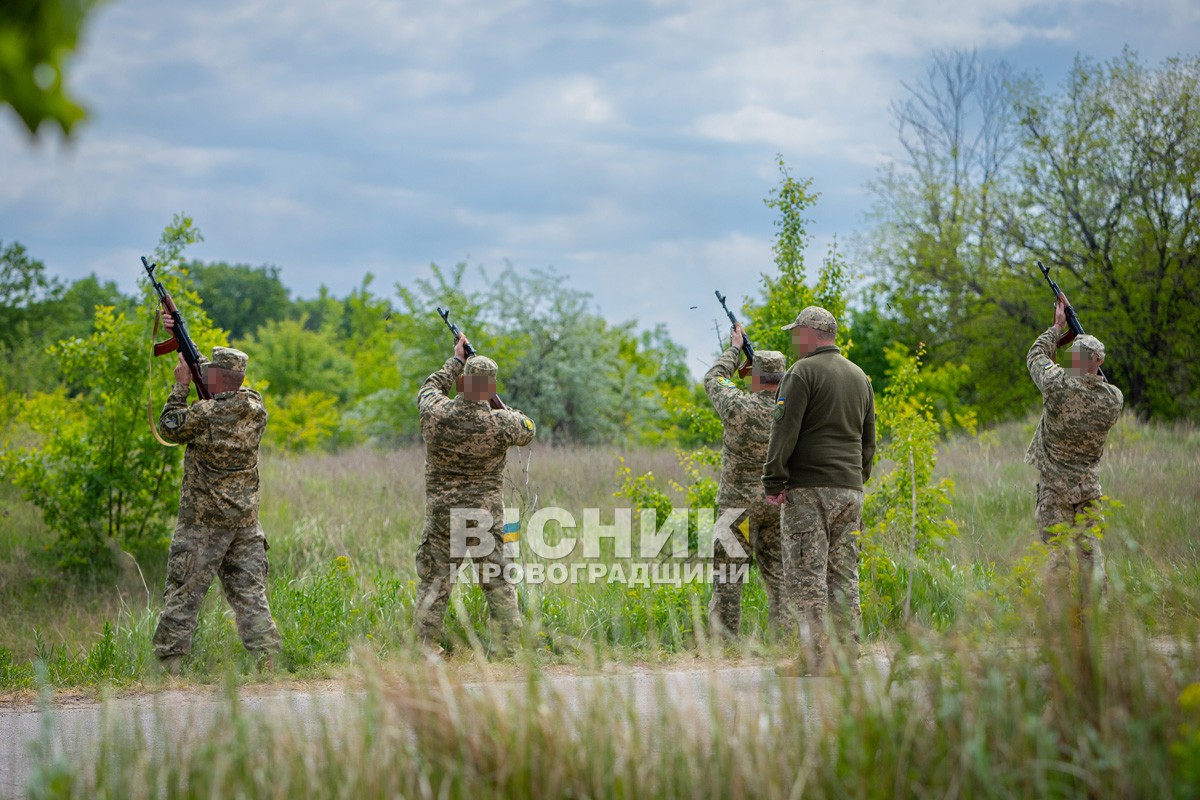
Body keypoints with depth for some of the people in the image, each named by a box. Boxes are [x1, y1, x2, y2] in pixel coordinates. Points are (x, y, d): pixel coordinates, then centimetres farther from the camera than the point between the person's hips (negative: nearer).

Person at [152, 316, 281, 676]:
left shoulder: (205, 414, -17)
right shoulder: (255, 407, 2)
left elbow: (169, 429, 1)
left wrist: (181, 386, 7)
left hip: (203, 522, -5)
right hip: (245, 521, 5)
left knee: (182, 593, 2)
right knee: (249, 591, 8)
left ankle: (169, 663, 3)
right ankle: (266, 656, 1)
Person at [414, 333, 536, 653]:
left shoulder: (435, 413, -9)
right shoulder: (499, 423, -14)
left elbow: (429, 388, 15)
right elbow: (527, 430, 9)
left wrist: (456, 360, 24)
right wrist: (494, 404, 15)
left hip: (441, 518, 1)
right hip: (486, 518, -1)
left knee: (433, 585, 10)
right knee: (499, 586, 8)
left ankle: (427, 649, 10)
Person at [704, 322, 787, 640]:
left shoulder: (739, 406, -15)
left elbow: (713, 380, 3)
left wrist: (735, 348, 17)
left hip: (740, 503, -4)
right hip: (779, 503, 4)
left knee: (728, 576, 2)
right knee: (777, 572, 10)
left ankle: (724, 637, 1)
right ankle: (783, 634, 7)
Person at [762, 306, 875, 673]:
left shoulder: (803, 372, -7)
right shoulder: (860, 377, 16)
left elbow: (785, 431, -13)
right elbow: (868, 439, 20)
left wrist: (773, 481, -9)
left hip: (809, 490, -7)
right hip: (850, 490, 7)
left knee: (806, 575, -6)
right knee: (844, 574, 9)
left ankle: (814, 658, -10)